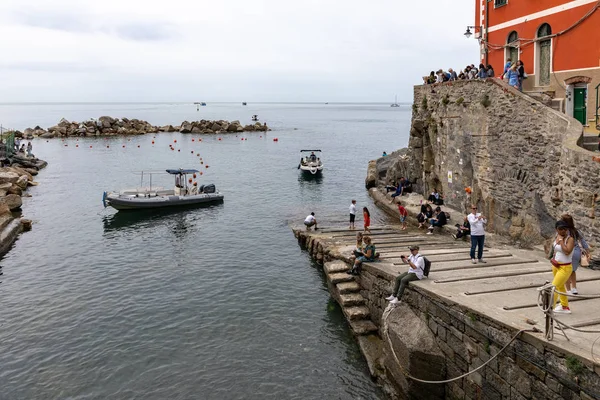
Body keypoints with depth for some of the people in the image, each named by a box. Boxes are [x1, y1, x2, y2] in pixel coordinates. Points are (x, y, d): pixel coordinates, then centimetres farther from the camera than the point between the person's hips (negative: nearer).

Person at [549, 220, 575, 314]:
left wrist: (561, 240, -25)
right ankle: (565, 307, 38)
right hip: (556, 266, 8)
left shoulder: (570, 239, -18)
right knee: (561, 287, 21)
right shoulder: (557, 237, 3)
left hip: (565, 268, -8)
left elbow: (567, 251, -33)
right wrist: (553, 258, 6)